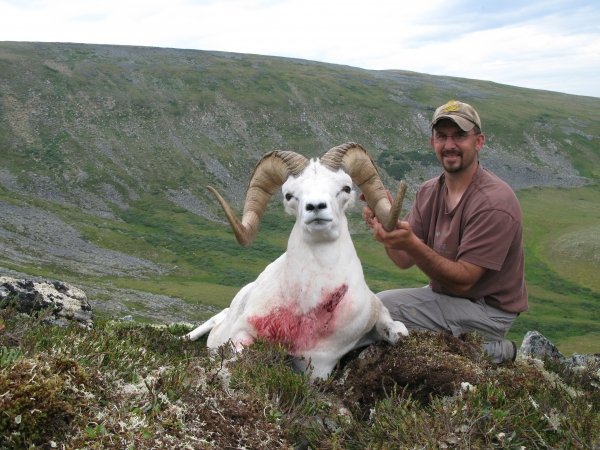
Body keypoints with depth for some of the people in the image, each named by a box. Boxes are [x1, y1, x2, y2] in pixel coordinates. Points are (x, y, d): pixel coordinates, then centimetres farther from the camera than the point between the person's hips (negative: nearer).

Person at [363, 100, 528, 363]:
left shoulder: (494, 202, -22)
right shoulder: (428, 192, 2)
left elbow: (463, 280, -25)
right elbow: (405, 261, -5)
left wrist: (411, 243, -39)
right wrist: (386, 229, -27)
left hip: (487, 309, -7)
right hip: (441, 295, 8)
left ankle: (494, 352, 0)